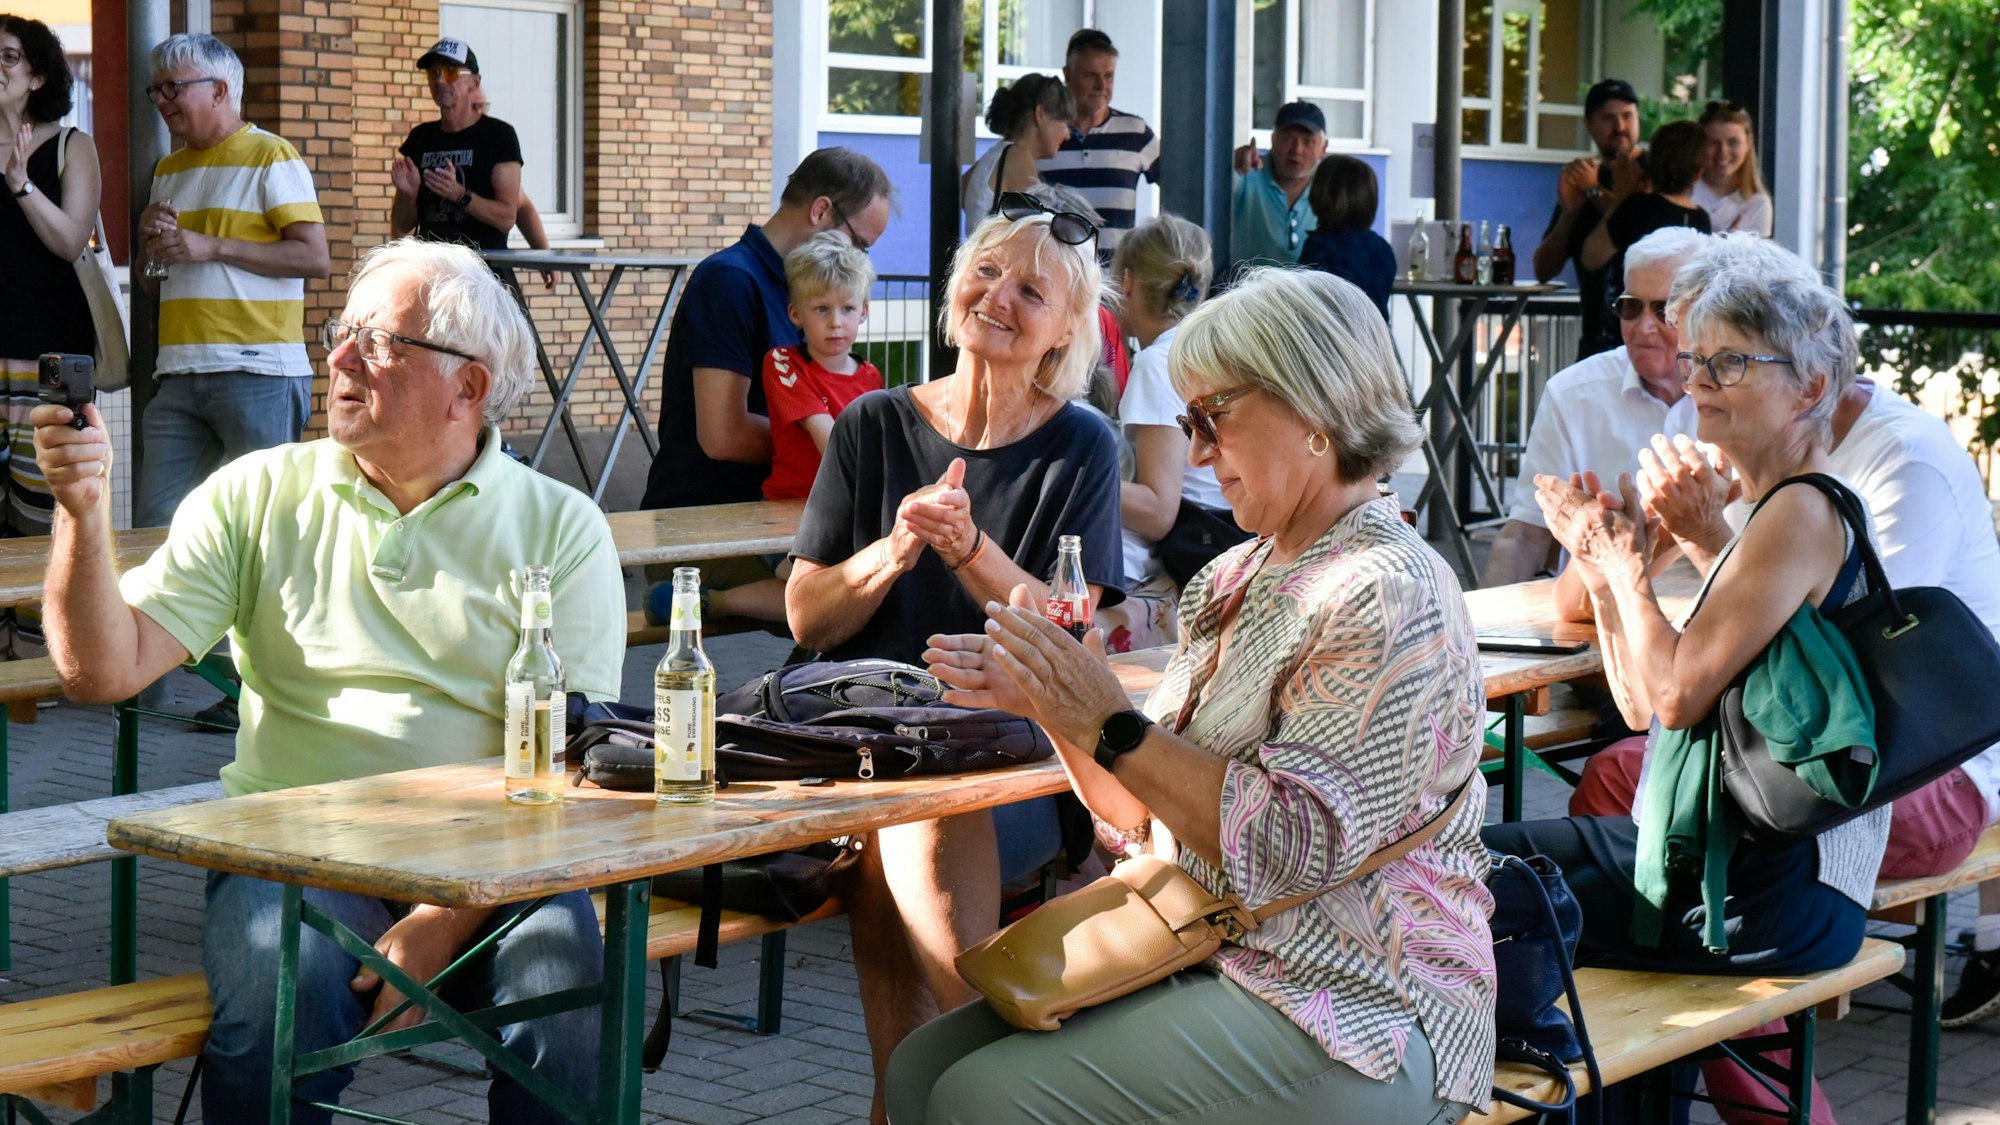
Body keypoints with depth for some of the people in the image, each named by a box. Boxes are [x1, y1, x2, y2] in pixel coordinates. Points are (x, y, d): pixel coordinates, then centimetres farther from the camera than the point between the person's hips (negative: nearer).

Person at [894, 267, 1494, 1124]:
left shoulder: (1388, 598, -15)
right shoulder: (1233, 579, 12)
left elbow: (1291, 851, -23)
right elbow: (1148, 822, 13)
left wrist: (1111, 725, -19)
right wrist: (1051, 706, -3)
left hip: (1352, 1017, -9)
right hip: (1201, 959, 9)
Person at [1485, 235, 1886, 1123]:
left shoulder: (1802, 516, -17)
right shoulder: (1769, 509, 14)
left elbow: (1679, 690, -21)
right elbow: (1641, 706, 15)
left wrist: (1627, 568, -7)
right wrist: (1602, 564, 4)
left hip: (1770, 888, -10)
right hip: (1708, 840, 10)